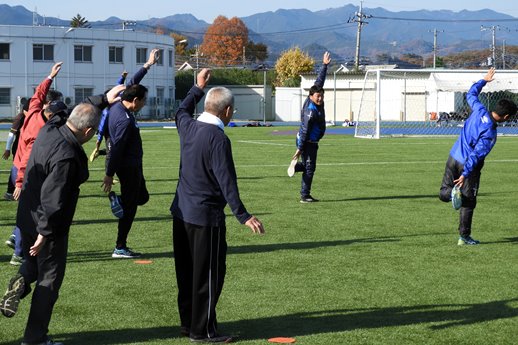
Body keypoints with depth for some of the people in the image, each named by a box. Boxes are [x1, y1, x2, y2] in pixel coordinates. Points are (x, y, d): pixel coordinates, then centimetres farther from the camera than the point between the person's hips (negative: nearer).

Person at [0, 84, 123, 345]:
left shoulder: (49, 130, -4)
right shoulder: (67, 157, -30)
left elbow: (84, 112, 16)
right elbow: (53, 200, -29)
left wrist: (105, 100, 23)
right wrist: (45, 233, -20)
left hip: (27, 218, 8)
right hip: (47, 226, -8)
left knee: (34, 261, 32)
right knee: (49, 279, 7)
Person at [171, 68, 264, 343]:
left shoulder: (188, 126, 2)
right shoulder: (218, 138, -20)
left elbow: (182, 111, 28)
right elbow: (226, 181, -25)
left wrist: (198, 87, 39)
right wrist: (243, 215, -24)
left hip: (181, 212, 8)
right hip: (206, 217, -8)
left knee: (186, 272, 16)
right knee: (209, 274, 2)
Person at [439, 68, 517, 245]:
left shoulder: (479, 110, -6)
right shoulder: (491, 133, -23)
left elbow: (471, 94, 15)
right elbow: (477, 154, -28)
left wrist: (484, 81, 26)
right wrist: (465, 174, -28)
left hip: (453, 158, 6)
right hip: (468, 165, -6)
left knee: (444, 193, 14)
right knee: (469, 202, 7)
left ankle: (452, 191, -21)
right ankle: (464, 237, 10)